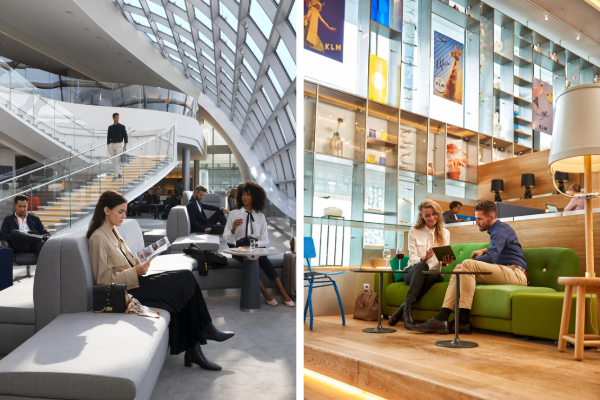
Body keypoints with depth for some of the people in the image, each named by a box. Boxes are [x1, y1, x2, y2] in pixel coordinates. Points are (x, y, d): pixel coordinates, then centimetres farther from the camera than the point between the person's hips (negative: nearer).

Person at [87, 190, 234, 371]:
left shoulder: (112, 232, 15)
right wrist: (136, 272, -20)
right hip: (125, 292, -9)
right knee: (185, 279, -17)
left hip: (133, 283, 9)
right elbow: (104, 279, -16)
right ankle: (205, 329, 0)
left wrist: (139, 262, 2)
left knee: (186, 277, -11)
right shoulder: (98, 238, -13)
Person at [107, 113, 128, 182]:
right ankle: (119, 174, 21)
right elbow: (108, 137, 12)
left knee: (117, 161, -10)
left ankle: (116, 176, -9)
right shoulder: (110, 127, 11)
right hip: (111, 145, 4)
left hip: (119, 145, -4)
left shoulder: (122, 127, 2)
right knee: (113, 160, 6)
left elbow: (125, 136, -2)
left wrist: (125, 145, -13)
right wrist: (108, 147, 5)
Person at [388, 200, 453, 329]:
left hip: (434, 273, 1)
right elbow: (412, 259, -4)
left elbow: (444, 260, 7)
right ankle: (408, 308, -42)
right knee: (422, 266, -38)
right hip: (413, 272, -1)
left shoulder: (445, 233, 11)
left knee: (435, 276, -38)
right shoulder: (414, 232, 4)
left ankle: (404, 307, -33)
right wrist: (424, 258, -27)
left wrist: (445, 262, -19)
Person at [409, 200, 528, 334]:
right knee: (459, 269, -2)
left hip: (516, 274, -10)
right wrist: (483, 251, 22)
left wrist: (469, 263, -10)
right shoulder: (496, 229, 23)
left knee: (468, 265, -27)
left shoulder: (501, 229, -9)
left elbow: (491, 257, -21)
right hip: (505, 272, 10)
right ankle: (442, 319, -18)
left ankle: (463, 321, -28)